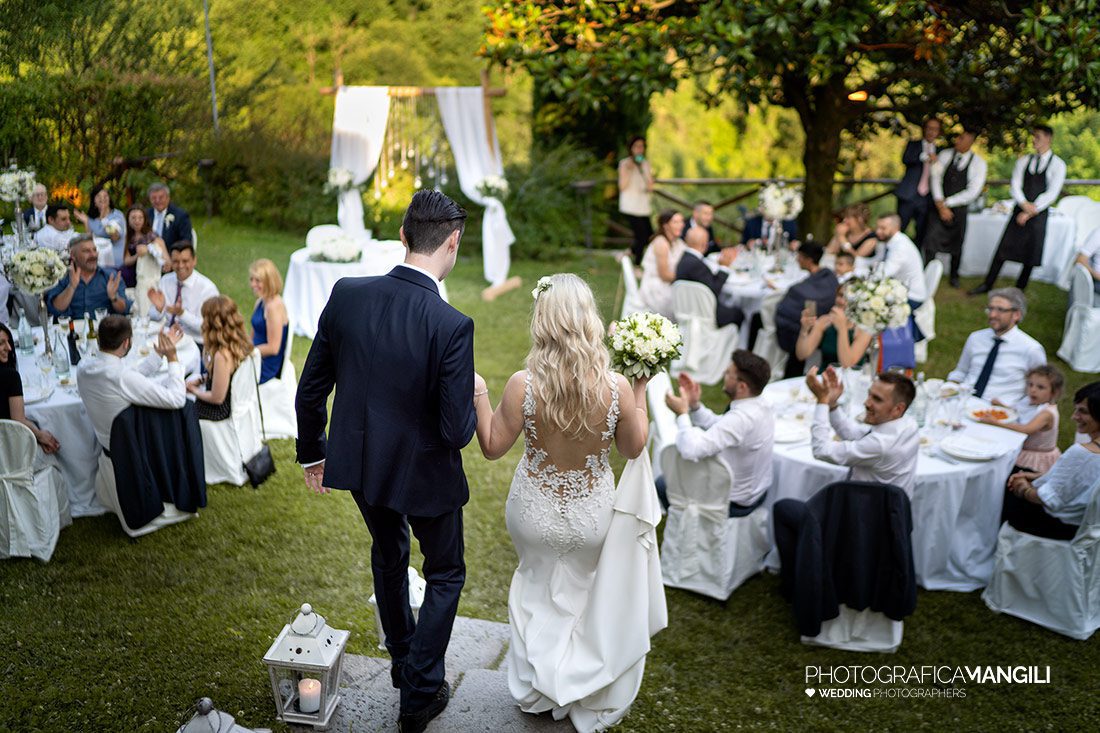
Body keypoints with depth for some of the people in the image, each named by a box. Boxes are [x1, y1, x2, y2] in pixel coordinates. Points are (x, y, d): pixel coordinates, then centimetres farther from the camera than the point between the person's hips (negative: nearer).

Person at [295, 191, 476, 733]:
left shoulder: (346, 296, -14)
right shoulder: (452, 326, -28)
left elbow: (310, 390, -4)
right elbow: (457, 430, -25)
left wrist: (312, 454, 11)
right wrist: (473, 398, -3)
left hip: (360, 463, 5)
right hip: (424, 473, -5)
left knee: (388, 552, 31)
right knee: (445, 574, 21)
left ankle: (403, 659, 51)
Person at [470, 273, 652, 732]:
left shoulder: (523, 385, -25)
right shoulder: (616, 387, -23)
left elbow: (492, 448, -11)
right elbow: (634, 448, -6)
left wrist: (478, 394, -3)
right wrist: (640, 390, 0)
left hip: (536, 513, 0)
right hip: (592, 515, 1)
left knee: (538, 585, 30)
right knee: (581, 591, 29)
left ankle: (535, 691, 46)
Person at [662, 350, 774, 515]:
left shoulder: (740, 419, -36)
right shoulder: (760, 404, -7)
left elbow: (691, 450, -42)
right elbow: (718, 427, 6)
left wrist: (682, 413, -26)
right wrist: (694, 405, -8)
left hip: (735, 504, -9)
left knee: (663, 484, 8)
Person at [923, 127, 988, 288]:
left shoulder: (979, 163, -6)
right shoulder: (945, 155, 0)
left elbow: (973, 192, -11)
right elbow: (936, 179, -6)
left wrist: (947, 202, -14)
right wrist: (941, 205, -17)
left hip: (959, 208, -1)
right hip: (940, 206, 1)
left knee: (956, 244, 10)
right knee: (930, 239, -11)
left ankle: (954, 275, 30)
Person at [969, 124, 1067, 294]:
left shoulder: (1057, 164, -2)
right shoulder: (1024, 161, 8)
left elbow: (1052, 194, -8)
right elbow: (1015, 186, 1)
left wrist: (1030, 212, -12)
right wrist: (1025, 204, -16)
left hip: (1038, 214, -2)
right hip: (1020, 210, 2)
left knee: (1030, 253, 3)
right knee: (1003, 248, 0)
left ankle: (1019, 290, 16)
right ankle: (987, 285, 8)